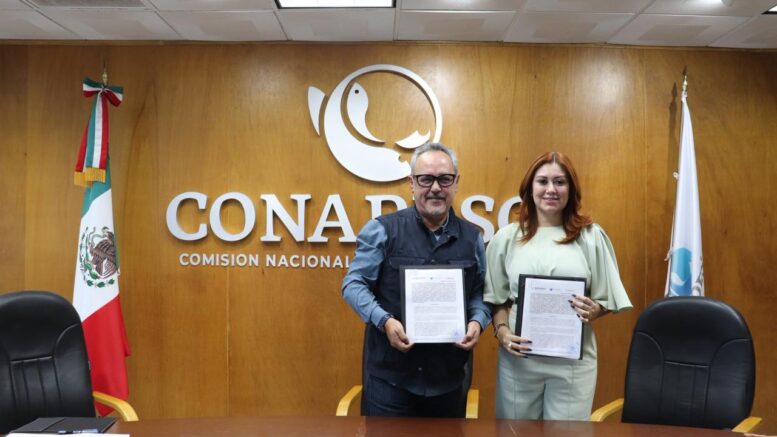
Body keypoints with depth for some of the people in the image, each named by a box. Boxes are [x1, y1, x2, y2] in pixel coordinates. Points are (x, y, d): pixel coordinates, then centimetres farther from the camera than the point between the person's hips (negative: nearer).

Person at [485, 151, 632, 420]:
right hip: (518, 358, 1)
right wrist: (502, 331, -9)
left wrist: (593, 312, -15)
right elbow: (496, 298, 7)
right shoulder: (507, 238, 4)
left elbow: (608, 299, 6)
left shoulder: (591, 236, 3)